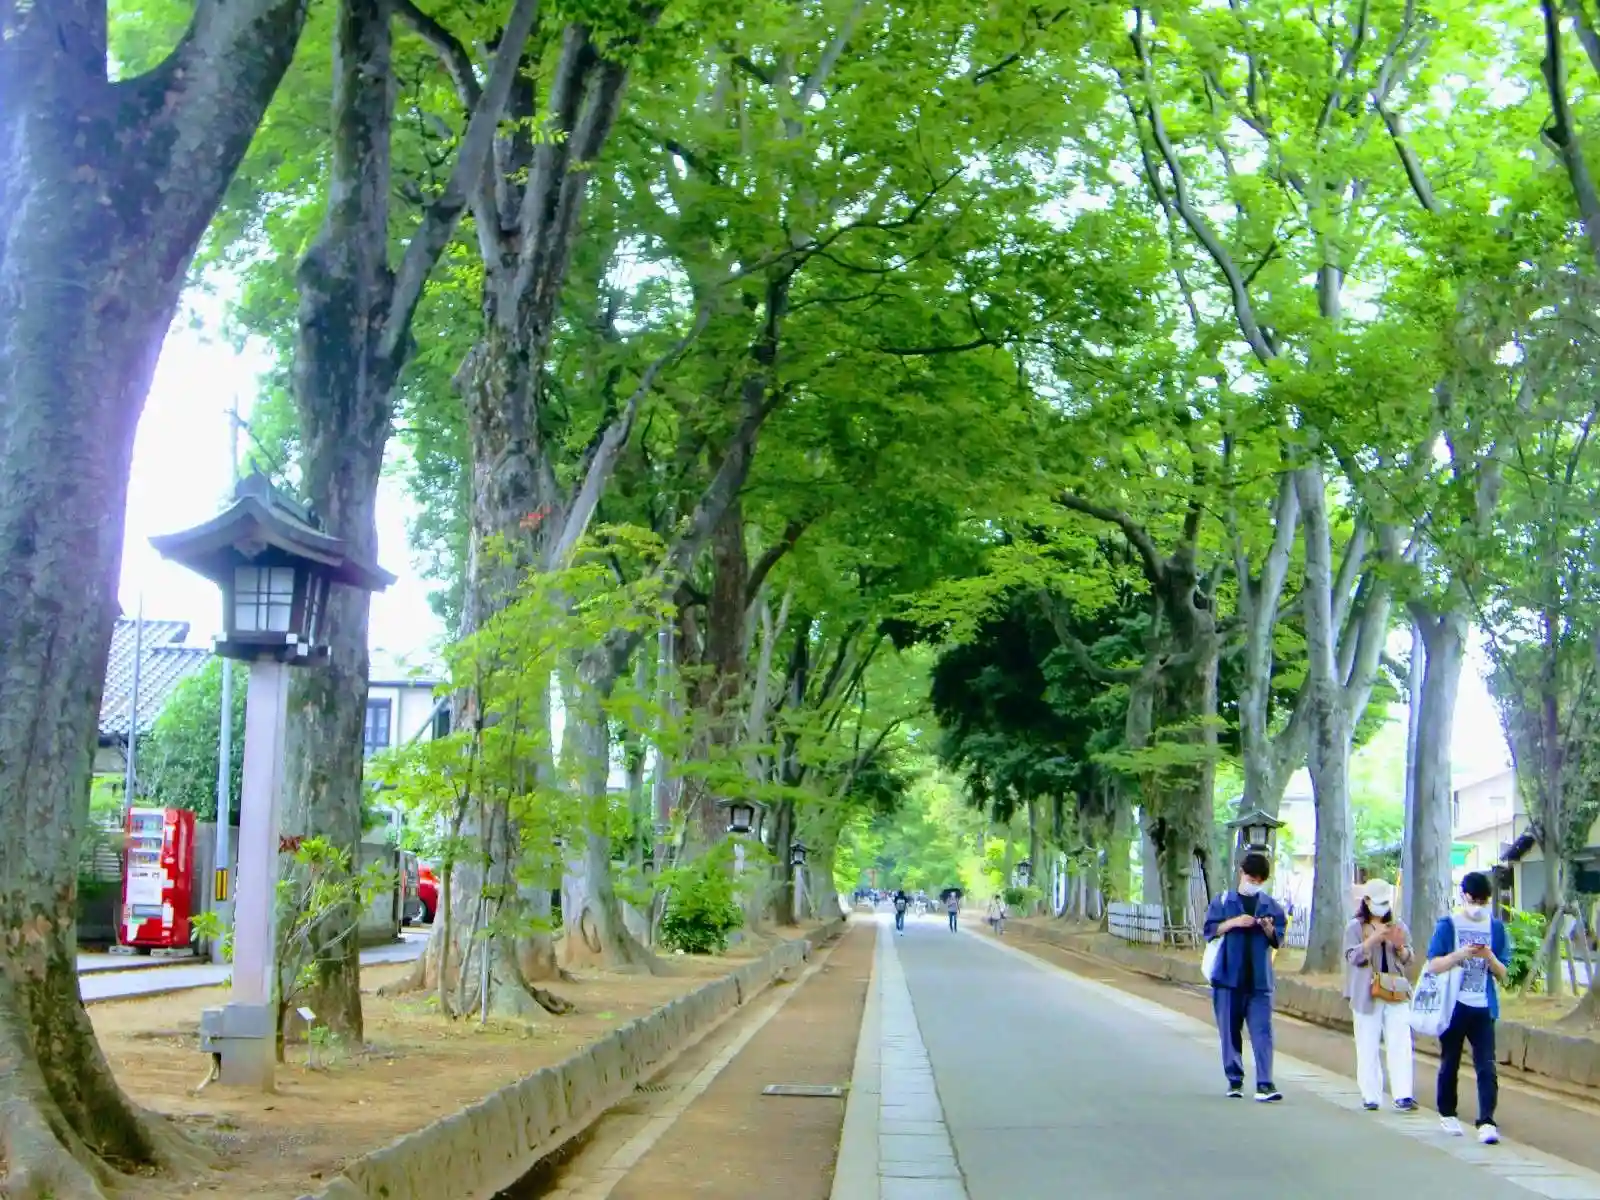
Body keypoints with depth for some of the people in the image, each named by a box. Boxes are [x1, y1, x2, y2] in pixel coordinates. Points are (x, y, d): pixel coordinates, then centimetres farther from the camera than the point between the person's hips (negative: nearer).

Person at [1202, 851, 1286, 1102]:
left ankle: (1264, 1084, -11)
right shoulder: (1223, 901, 6)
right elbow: (1210, 930, 0)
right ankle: (1234, 1080, 17)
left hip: (1259, 978, 0)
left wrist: (1269, 929, -12)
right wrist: (1234, 922, -13)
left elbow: (1278, 941, 9)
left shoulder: (1270, 905, 9)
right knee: (1230, 1030, 6)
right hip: (1228, 977, 0)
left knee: (1262, 1031, -7)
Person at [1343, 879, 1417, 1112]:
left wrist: (1400, 946, -9)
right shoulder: (1355, 927, 3)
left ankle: (1403, 1096, -9)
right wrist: (1373, 939, -20)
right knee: (1368, 1047, 0)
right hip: (1367, 995, -2)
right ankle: (1370, 1096, 5)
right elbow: (1353, 957, -7)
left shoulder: (1399, 926, 13)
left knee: (1400, 1045, -6)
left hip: (1396, 994, 2)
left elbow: (1408, 960, 13)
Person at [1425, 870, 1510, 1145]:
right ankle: (1447, 1114, 27)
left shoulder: (1496, 927, 5)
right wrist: (1461, 953, -23)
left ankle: (1486, 1122, -13)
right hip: (1453, 1005, -1)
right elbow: (1433, 965, -7)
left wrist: (1489, 957, -16)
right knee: (1450, 1063, 11)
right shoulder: (1448, 925, -2)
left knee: (1486, 1066, -9)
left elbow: (1502, 975, 5)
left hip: (1483, 1008, 1)